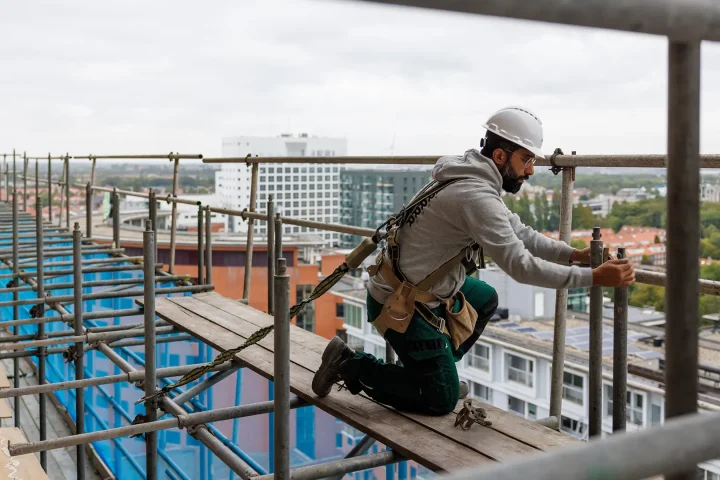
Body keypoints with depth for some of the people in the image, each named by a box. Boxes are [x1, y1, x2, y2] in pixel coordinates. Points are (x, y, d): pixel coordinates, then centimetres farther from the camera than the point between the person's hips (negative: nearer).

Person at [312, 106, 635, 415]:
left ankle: (433, 370, 25)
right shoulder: (476, 196, -27)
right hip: (401, 304, -10)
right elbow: (521, 267, -29)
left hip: (425, 286, 10)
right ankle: (352, 366, 5)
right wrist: (594, 278, -24)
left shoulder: (475, 180, 4)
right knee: (441, 401, 1)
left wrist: (574, 255, -2)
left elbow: (519, 234, 9)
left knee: (485, 299, 29)